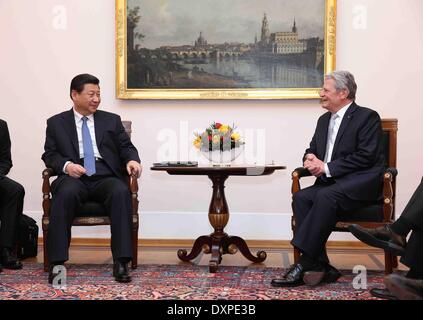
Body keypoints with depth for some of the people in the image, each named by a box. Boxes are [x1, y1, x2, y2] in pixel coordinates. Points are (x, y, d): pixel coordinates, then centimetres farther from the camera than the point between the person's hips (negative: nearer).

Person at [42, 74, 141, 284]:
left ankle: (121, 262, -33)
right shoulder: (56, 123, 16)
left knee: (121, 192, -34)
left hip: (106, 177, 1)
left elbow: (126, 147, 13)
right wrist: (66, 165, -12)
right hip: (74, 178, -1)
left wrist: (132, 160, -11)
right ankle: (57, 263, -32)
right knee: (66, 193, -36)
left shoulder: (112, 120, 19)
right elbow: (49, 155, 10)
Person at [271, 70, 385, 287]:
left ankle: (305, 264, -32)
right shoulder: (324, 120, 20)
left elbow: (366, 156, -14)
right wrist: (310, 158, -2)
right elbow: (311, 150, 25)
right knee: (300, 197, -21)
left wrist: (327, 168, -16)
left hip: (361, 183, -7)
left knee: (326, 195, -34)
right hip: (331, 182, 7)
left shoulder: (367, 117, -4)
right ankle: (321, 267, -23)